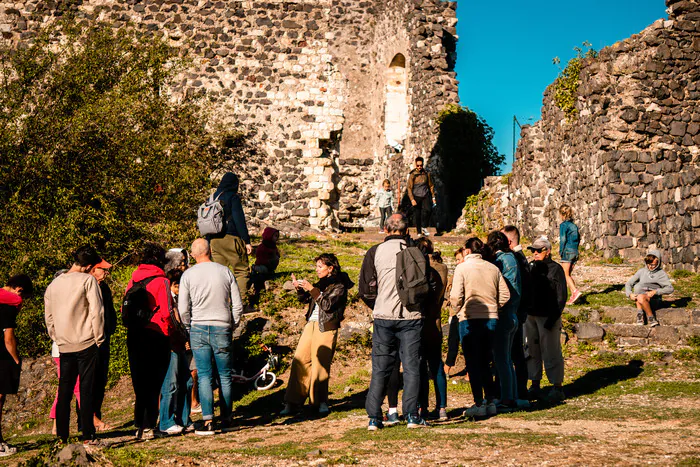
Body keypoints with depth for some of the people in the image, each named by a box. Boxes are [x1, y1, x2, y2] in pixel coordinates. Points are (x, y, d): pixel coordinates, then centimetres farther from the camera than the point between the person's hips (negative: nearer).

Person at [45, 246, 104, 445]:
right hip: (86, 344, -5)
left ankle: (62, 435, 13)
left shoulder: (53, 284, 10)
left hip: (64, 346, 5)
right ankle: (88, 435, 1)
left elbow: (48, 317, 15)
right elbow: (96, 311, -13)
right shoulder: (88, 280, -9)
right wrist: (99, 339, -4)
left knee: (64, 391, 11)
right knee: (86, 390, 0)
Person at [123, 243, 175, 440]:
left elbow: (124, 309, 8)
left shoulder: (132, 281, 7)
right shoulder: (161, 281, -9)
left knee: (139, 384, 13)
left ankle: (139, 425, 15)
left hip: (134, 337, 5)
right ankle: (149, 426, 0)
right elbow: (166, 312, -15)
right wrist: (169, 330, -1)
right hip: (156, 337, -5)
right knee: (154, 385, 2)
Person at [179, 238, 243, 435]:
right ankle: (226, 419, 16)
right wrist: (232, 326, 15)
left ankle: (207, 420, -8)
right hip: (222, 329, 1)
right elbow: (238, 305, 2)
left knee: (204, 376, 1)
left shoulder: (188, 275, -2)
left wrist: (189, 328, 13)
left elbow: (183, 309, -3)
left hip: (198, 329, 0)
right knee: (225, 375, 9)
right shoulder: (225, 271, 1)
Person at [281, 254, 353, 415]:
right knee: (299, 361, -2)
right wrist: (299, 288, 4)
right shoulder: (321, 283, 18)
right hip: (311, 324, 6)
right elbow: (305, 299, 22)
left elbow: (327, 305, -14)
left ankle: (321, 402, 7)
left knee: (320, 364, -6)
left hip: (326, 328, -6)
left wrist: (312, 289, -18)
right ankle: (292, 402, 0)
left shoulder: (339, 286, -2)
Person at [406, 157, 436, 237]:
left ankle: (424, 227, -8)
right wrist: (412, 199, -11)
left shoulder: (426, 174, 7)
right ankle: (419, 232, 9)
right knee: (417, 215, -1)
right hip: (416, 197, -1)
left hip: (425, 196, 1)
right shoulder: (412, 175, -1)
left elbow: (431, 186, 17)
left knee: (427, 210, -23)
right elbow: (409, 188, -2)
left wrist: (433, 197, 14)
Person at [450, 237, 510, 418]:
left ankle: (479, 404, 0)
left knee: (473, 363, 2)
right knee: (485, 362, 16)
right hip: (491, 320, 5)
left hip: (470, 320, -5)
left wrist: (458, 312, 5)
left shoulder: (462, 268, -6)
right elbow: (505, 295, 6)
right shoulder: (493, 268, 7)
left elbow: (456, 296, -13)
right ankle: (490, 402, 17)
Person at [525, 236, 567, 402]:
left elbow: (561, 296, -8)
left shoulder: (555, 269, -4)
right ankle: (535, 386, 19)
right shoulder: (531, 267, 13)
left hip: (547, 317, -6)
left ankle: (557, 388, 5)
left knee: (551, 352, -3)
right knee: (532, 351, 10)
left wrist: (553, 318, -14)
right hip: (530, 316, 6)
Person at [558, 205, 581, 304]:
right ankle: (573, 294, 6)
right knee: (568, 275, 12)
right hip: (575, 252, 7)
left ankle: (576, 292, -21)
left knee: (565, 275, -5)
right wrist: (575, 249, 17)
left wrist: (561, 251, -5)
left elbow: (563, 239, -12)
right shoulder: (574, 225, 14)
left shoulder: (563, 225, -7)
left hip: (567, 251, -7)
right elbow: (578, 239, 15)